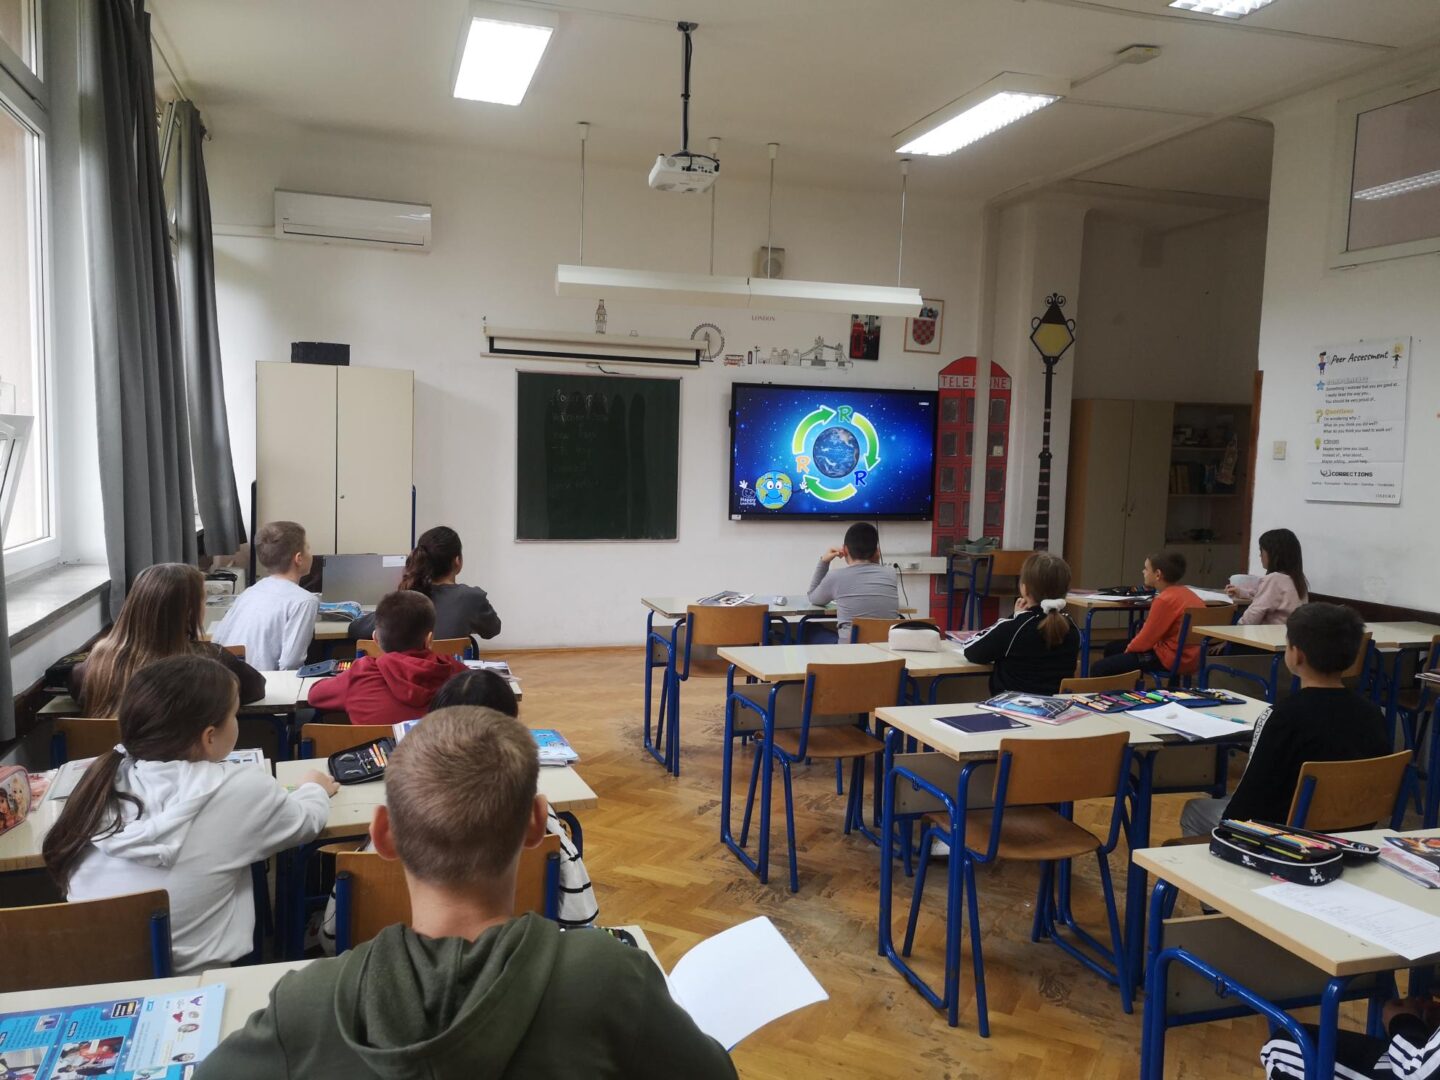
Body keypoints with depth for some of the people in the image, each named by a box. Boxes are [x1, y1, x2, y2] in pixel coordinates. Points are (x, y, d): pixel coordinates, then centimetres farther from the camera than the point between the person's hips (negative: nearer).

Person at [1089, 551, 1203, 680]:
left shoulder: (1165, 599, -21)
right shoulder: (1186, 593, 9)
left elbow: (1146, 640, -14)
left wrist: (1130, 647, 4)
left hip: (1171, 659, -10)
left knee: (1099, 668, -15)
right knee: (1112, 649, 24)